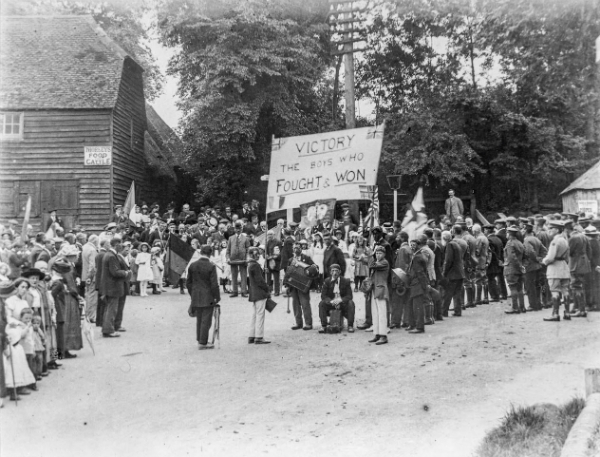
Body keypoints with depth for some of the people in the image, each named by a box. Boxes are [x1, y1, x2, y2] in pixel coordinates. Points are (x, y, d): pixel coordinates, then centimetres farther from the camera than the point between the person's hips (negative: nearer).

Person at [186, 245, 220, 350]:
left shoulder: (192, 266, 2)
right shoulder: (211, 267, -15)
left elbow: (188, 282, 8)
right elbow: (214, 285, -15)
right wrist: (217, 297, -3)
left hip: (196, 298, 5)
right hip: (208, 298, -5)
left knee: (199, 320, 18)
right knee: (206, 321, 2)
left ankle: (200, 340, 27)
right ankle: (203, 343, 6)